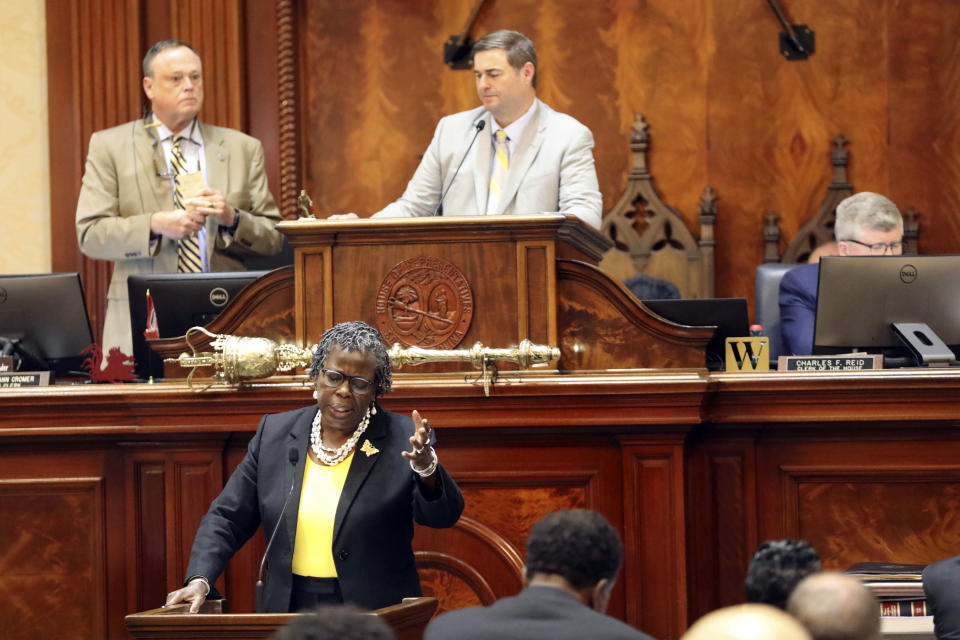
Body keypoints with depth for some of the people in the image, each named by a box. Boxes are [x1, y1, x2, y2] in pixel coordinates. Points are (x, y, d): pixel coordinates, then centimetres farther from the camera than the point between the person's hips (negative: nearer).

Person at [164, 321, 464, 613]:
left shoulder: (402, 440, 1)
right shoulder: (274, 433, 10)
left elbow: (444, 516, -9)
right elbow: (228, 518, 14)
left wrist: (426, 468, -29)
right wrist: (199, 580, -1)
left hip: (375, 619, -2)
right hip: (288, 612, 2)